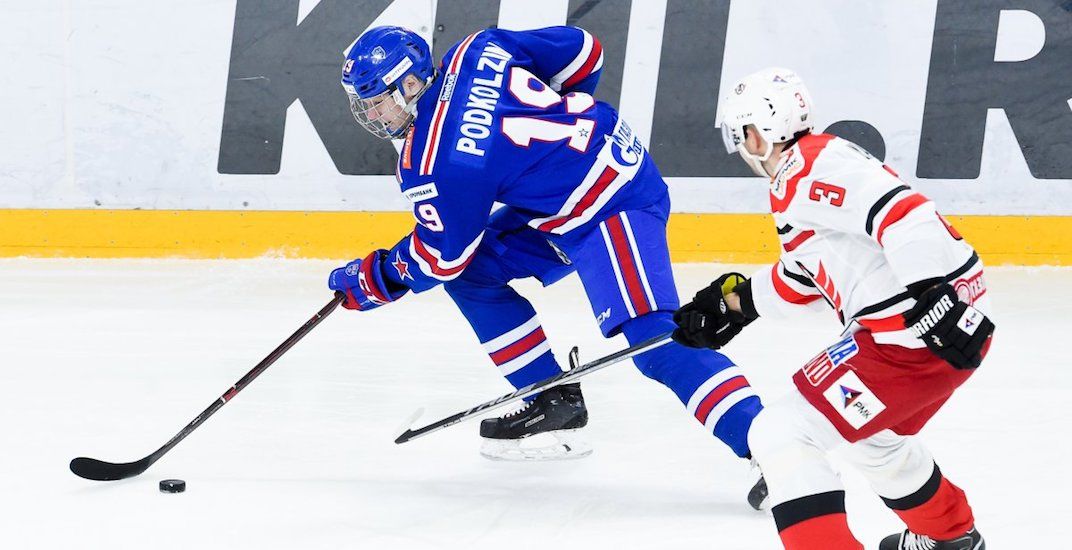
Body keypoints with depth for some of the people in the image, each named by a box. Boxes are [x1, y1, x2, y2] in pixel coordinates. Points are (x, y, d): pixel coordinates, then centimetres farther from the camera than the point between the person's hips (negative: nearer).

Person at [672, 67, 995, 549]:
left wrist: (935, 295, -34)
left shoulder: (808, 167, -13)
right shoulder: (798, 181, 20)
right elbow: (802, 279, 34)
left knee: (781, 435, -11)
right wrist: (735, 302, 38)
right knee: (869, 433, 36)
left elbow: (901, 214, -26)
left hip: (911, 337, -11)